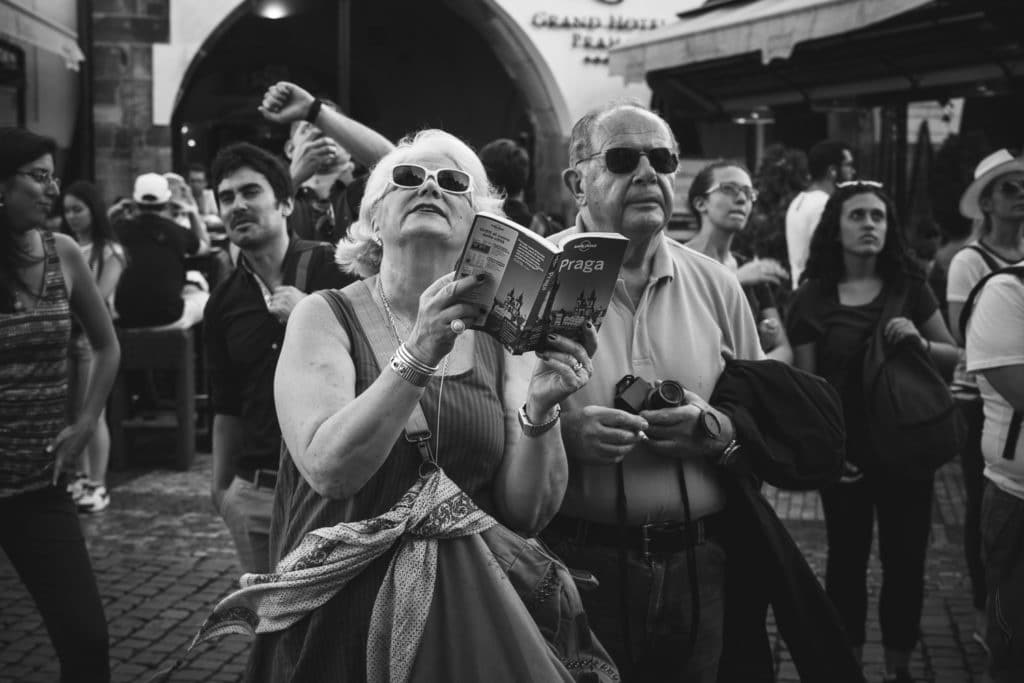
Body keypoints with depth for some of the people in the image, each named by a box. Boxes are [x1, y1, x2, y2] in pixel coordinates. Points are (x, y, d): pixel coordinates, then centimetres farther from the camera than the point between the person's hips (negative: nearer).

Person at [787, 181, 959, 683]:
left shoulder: (909, 288, 1)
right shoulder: (813, 297, -4)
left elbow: (955, 355, 7)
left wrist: (921, 342, -15)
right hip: (846, 452, -1)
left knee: (905, 556, 6)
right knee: (847, 556, 9)